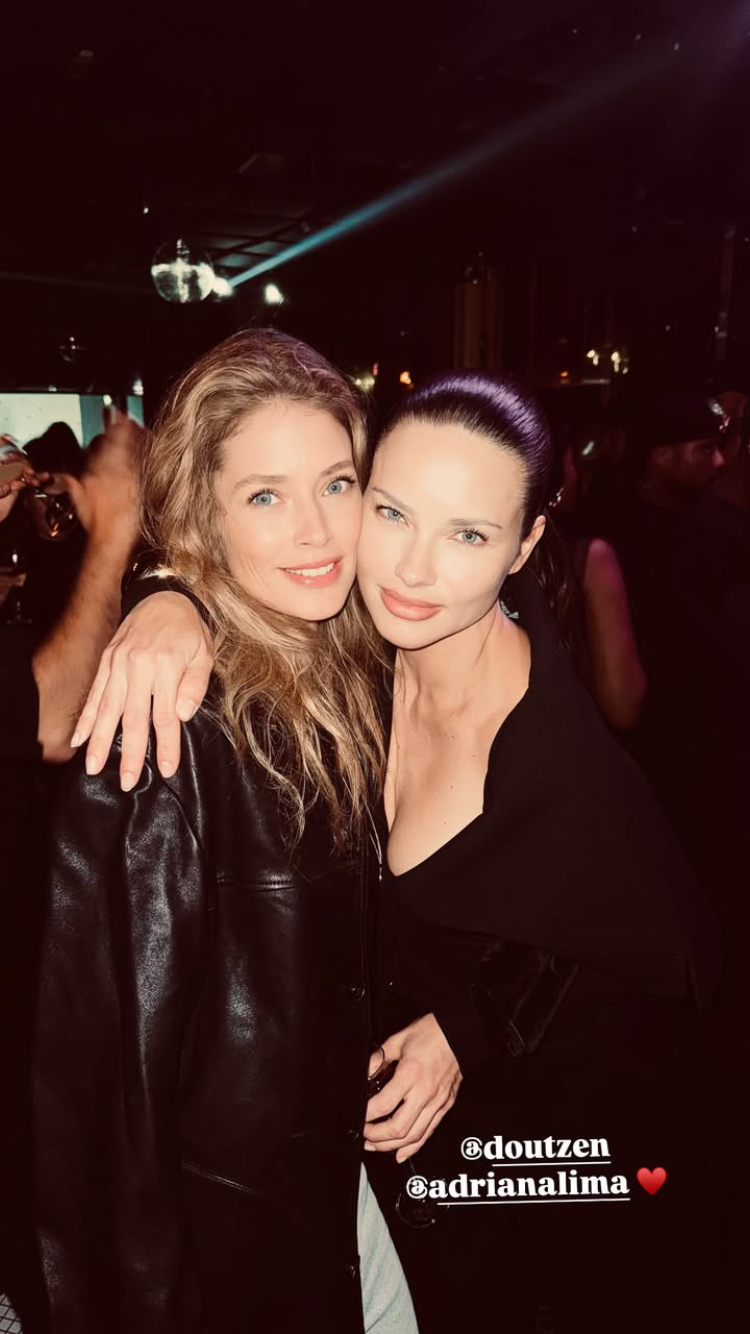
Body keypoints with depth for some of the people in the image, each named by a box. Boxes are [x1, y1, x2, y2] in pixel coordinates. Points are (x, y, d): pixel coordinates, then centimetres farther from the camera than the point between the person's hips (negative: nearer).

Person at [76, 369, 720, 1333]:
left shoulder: (566, 767, -36)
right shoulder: (378, 644, -22)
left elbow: (676, 969, -20)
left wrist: (474, 1026, -22)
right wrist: (170, 599, -30)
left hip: (558, 1145, -4)